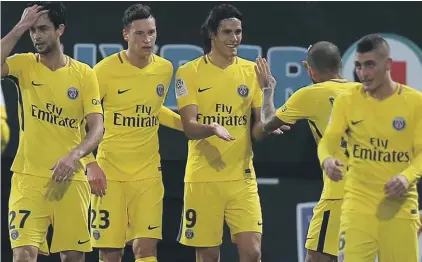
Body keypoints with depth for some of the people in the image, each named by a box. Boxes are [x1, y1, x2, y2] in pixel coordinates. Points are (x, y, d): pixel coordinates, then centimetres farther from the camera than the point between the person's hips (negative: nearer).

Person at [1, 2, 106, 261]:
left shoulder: (84, 74, 1)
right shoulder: (25, 65, 1)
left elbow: (97, 127, -5)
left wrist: (74, 155, -22)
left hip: (71, 178, 1)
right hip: (28, 177, -1)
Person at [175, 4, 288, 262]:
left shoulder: (251, 71, 7)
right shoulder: (190, 72, -1)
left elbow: (259, 122, 9)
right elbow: (189, 127, -9)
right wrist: (213, 129, -30)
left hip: (242, 177, 2)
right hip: (203, 178, -2)